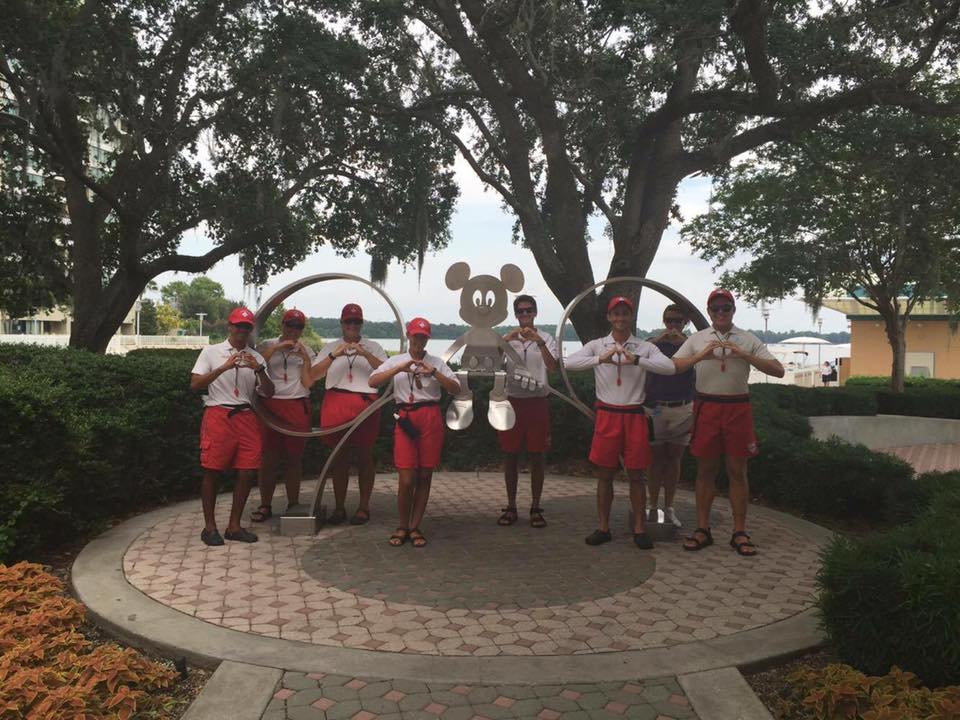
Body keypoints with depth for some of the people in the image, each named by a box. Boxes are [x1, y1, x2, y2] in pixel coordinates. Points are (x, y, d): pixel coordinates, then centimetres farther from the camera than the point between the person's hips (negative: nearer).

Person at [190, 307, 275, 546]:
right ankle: (209, 526, 11)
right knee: (212, 471, -1)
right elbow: (195, 384, -6)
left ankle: (234, 526, 12)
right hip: (218, 415, -3)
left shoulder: (256, 357, 12)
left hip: (246, 417, 3)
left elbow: (269, 392, 5)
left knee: (247, 472, 0)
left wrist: (259, 370, -13)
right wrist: (224, 367, -17)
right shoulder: (211, 352, 4)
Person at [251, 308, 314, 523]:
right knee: (269, 457, 1)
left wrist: (305, 357, -7)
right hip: (269, 405, -1)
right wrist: (276, 348, -15)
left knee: (294, 457, 6)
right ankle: (265, 505, 10)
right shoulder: (267, 346, 8)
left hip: (297, 406, 1)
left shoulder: (306, 351, 12)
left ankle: (293, 504, 16)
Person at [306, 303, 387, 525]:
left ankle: (364, 507, 10)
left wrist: (365, 354, -16)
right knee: (339, 457, 5)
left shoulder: (372, 347, 11)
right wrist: (334, 355, -12)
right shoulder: (330, 348, 14)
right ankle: (339, 507, 12)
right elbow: (313, 375, 1)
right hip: (336, 404, 1)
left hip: (365, 404, -1)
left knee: (364, 456, 2)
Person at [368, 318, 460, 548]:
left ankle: (415, 527, 19)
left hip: (431, 418, 1)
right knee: (406, 479, -5)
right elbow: (373, 382, -5)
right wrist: (399, 369, -15)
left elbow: (455, 389, 0)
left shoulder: (436, 363, 10)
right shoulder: (397, 361, 9)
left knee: (425, 476, 6)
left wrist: (434, 373, -13)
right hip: (406, 418, -1)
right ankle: (403, 527, 16)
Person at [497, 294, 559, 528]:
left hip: (538, 401, -1)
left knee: (536, 457, 4)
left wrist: (539, 342, -28)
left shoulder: (546, 338, 2)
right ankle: (511, 507, 17)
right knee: (510, 456, 6)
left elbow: (552, 366, -15)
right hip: (513, 401, 1)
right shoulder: (507, 339, 6)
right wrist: (506, 339, -24)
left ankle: (535, 508, 14)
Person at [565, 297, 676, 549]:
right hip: (607, 415, 0)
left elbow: (669, 367, -12)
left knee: (636, 474, 6)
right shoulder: (597, 345, 3)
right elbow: (569, 363, -11)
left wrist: (636, 360, -22)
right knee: (604, 474, 6)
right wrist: (601, 359, -22)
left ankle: (640, 529, 15)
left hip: (634, 416, 0)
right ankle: (603, 527, 16)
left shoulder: (645, 347, 4)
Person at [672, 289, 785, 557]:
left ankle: (740, 533, 13)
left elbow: (778, 370, -3)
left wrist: (745, 356, -15)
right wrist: (700, 356, -16)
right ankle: (702, 529, 15)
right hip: (706, 406, 0)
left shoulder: (748, 340, 5)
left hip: (738, 408, 0)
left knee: (737, 471, 4)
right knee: (705, 469, 6)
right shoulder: (697, 339, 7)